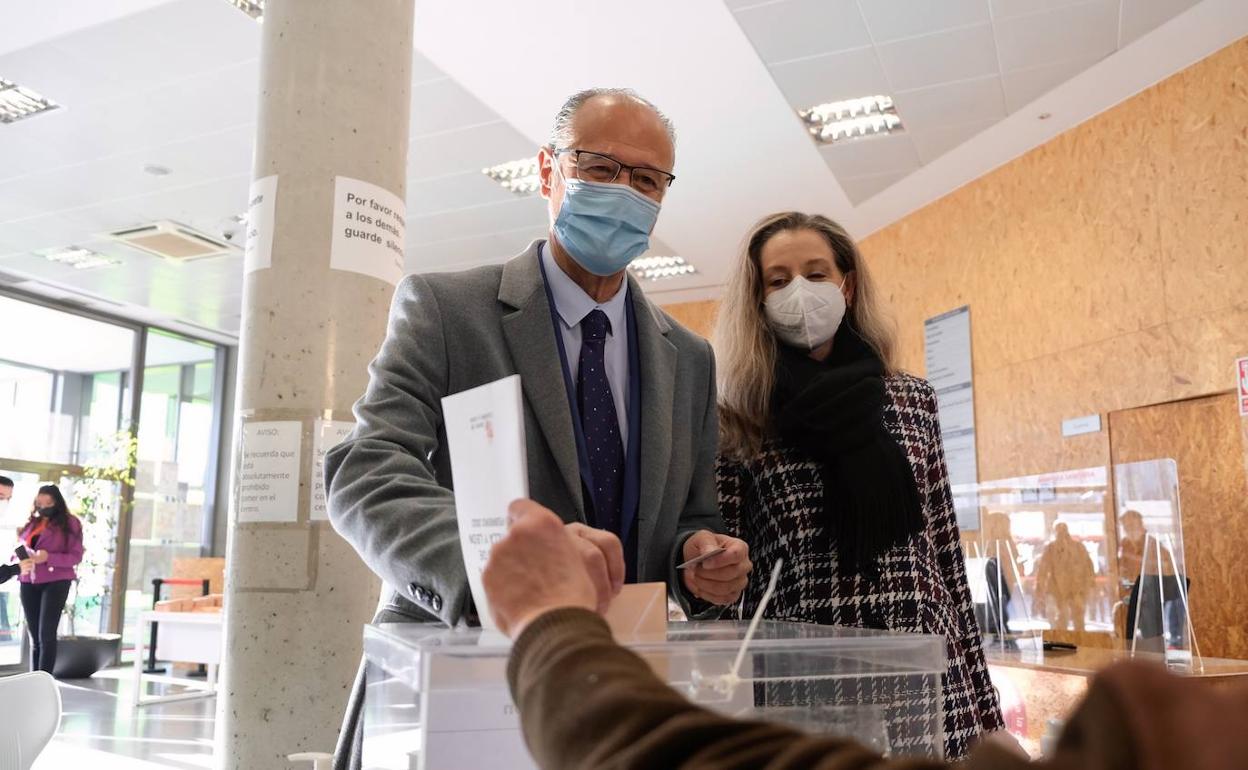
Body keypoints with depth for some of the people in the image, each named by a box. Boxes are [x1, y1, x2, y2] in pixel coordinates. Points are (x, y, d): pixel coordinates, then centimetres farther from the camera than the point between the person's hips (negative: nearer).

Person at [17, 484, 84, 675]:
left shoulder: (70, 523, -1)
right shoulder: (30, 523, 13)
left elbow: (76, 556, -6)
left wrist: (48, 557, -21)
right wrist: (21, 561, -6)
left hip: (56, 582, -5)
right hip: (29, 583, 5)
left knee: (46, 634, -11)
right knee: (34, 636, 8)